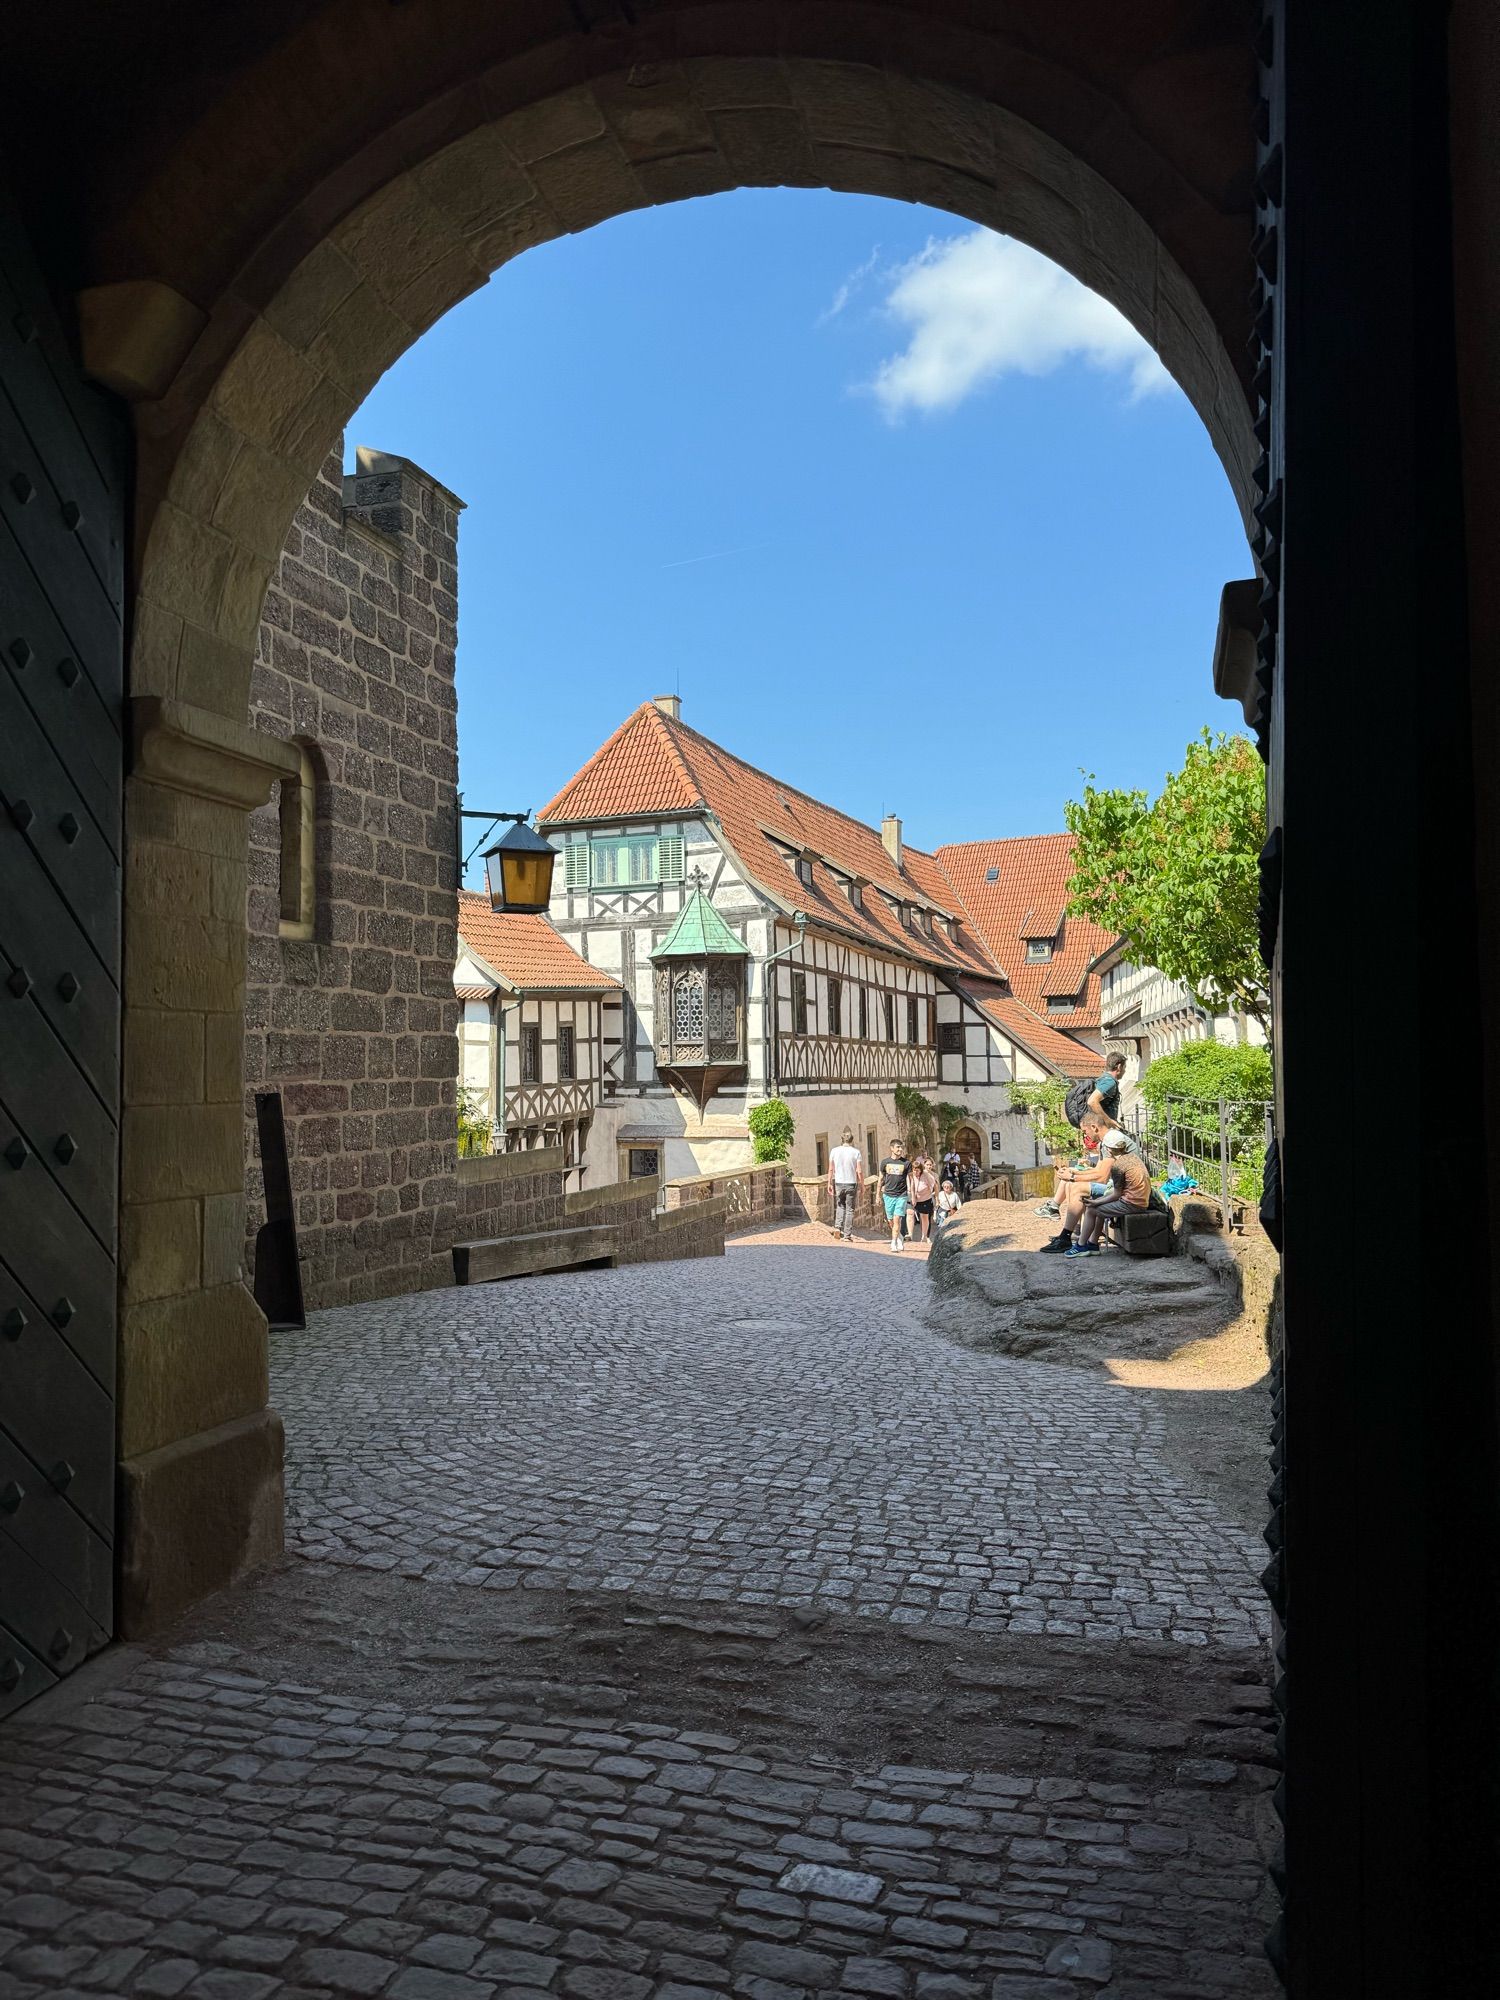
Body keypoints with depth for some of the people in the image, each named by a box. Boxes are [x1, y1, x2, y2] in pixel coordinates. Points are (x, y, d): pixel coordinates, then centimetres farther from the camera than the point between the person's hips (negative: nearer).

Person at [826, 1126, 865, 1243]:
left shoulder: (835, 1151, 1)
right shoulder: (856, 1152, -4)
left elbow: (831, 1169, 1)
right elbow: (859, 1171, -7)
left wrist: (829, 1183, 8)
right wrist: (862, 1185, 2)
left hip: (838, 1183, 2)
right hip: (851, 1184, -2)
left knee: (840, 1205, 20)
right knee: (850, 1209, 5)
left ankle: (838, 1226, -1)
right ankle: (847, 1235, 4)